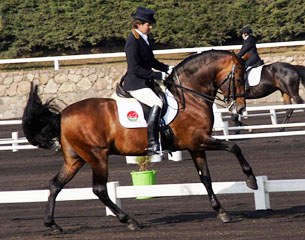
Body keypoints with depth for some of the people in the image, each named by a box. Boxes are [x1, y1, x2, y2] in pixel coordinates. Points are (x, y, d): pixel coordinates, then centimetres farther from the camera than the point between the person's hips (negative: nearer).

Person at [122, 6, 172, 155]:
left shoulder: (145, 39, 13)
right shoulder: (132, 42, -16)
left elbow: (151, 62, 23)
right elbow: (135, 69, -20)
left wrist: (166, 69, 6)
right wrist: (158, 75, -21)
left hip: (145, 82, 10)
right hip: (135, 84, -10)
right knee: (157, 104, -27)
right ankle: (152, 144, -29)